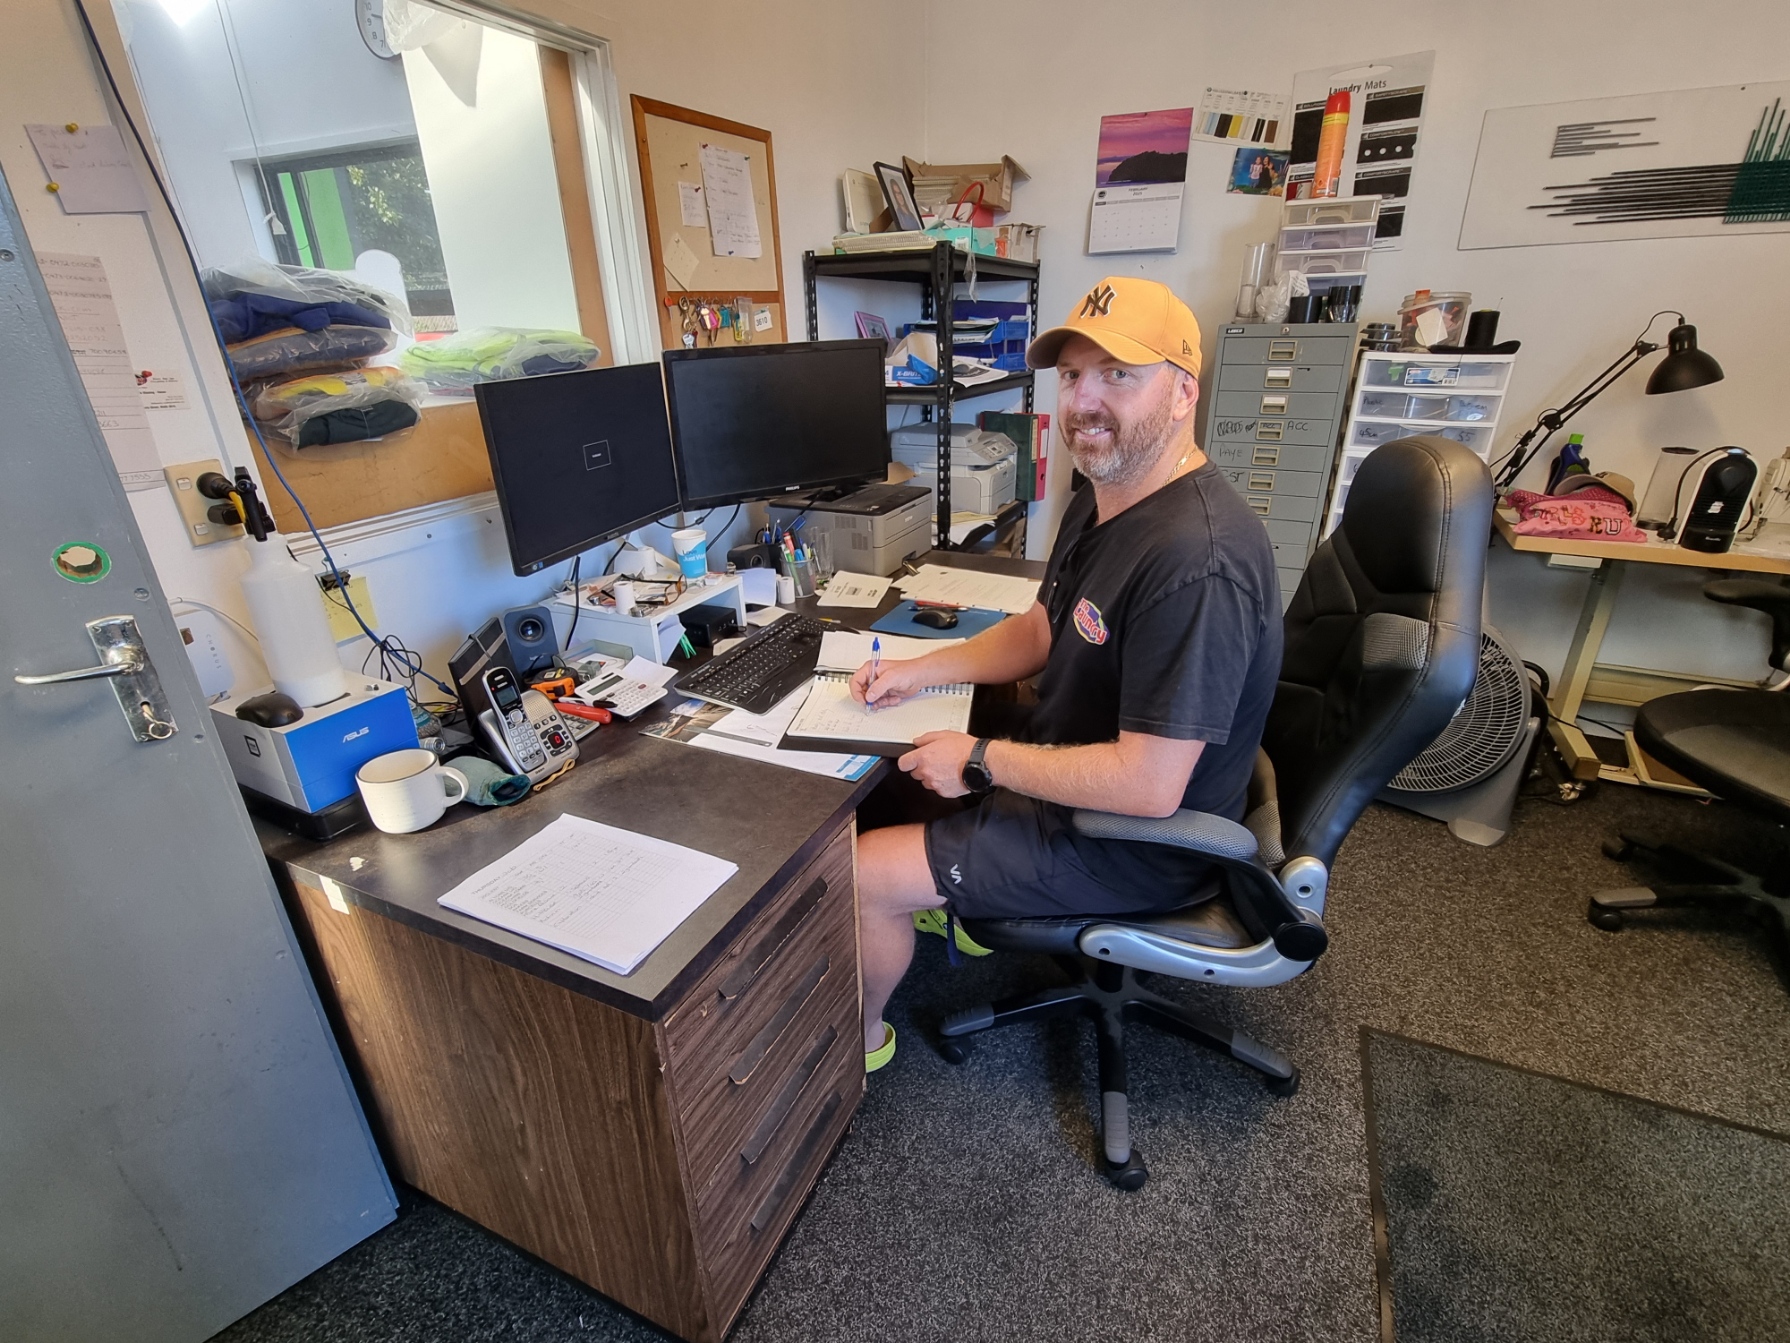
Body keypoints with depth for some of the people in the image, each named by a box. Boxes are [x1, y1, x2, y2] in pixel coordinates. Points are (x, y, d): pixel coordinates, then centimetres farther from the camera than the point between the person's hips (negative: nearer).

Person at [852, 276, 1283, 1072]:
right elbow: (1040, 631, 11)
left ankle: (861, 1035, 25)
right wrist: (918, 670, -2)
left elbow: (1148, 786, -33)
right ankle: (962, 913, 39)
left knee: (860, 873, -8)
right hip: (1071, 778, 10)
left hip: (1132, 841, -10)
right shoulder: (1103, 497, 1)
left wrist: (983, 761, -23)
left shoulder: (1197, 562, -33)